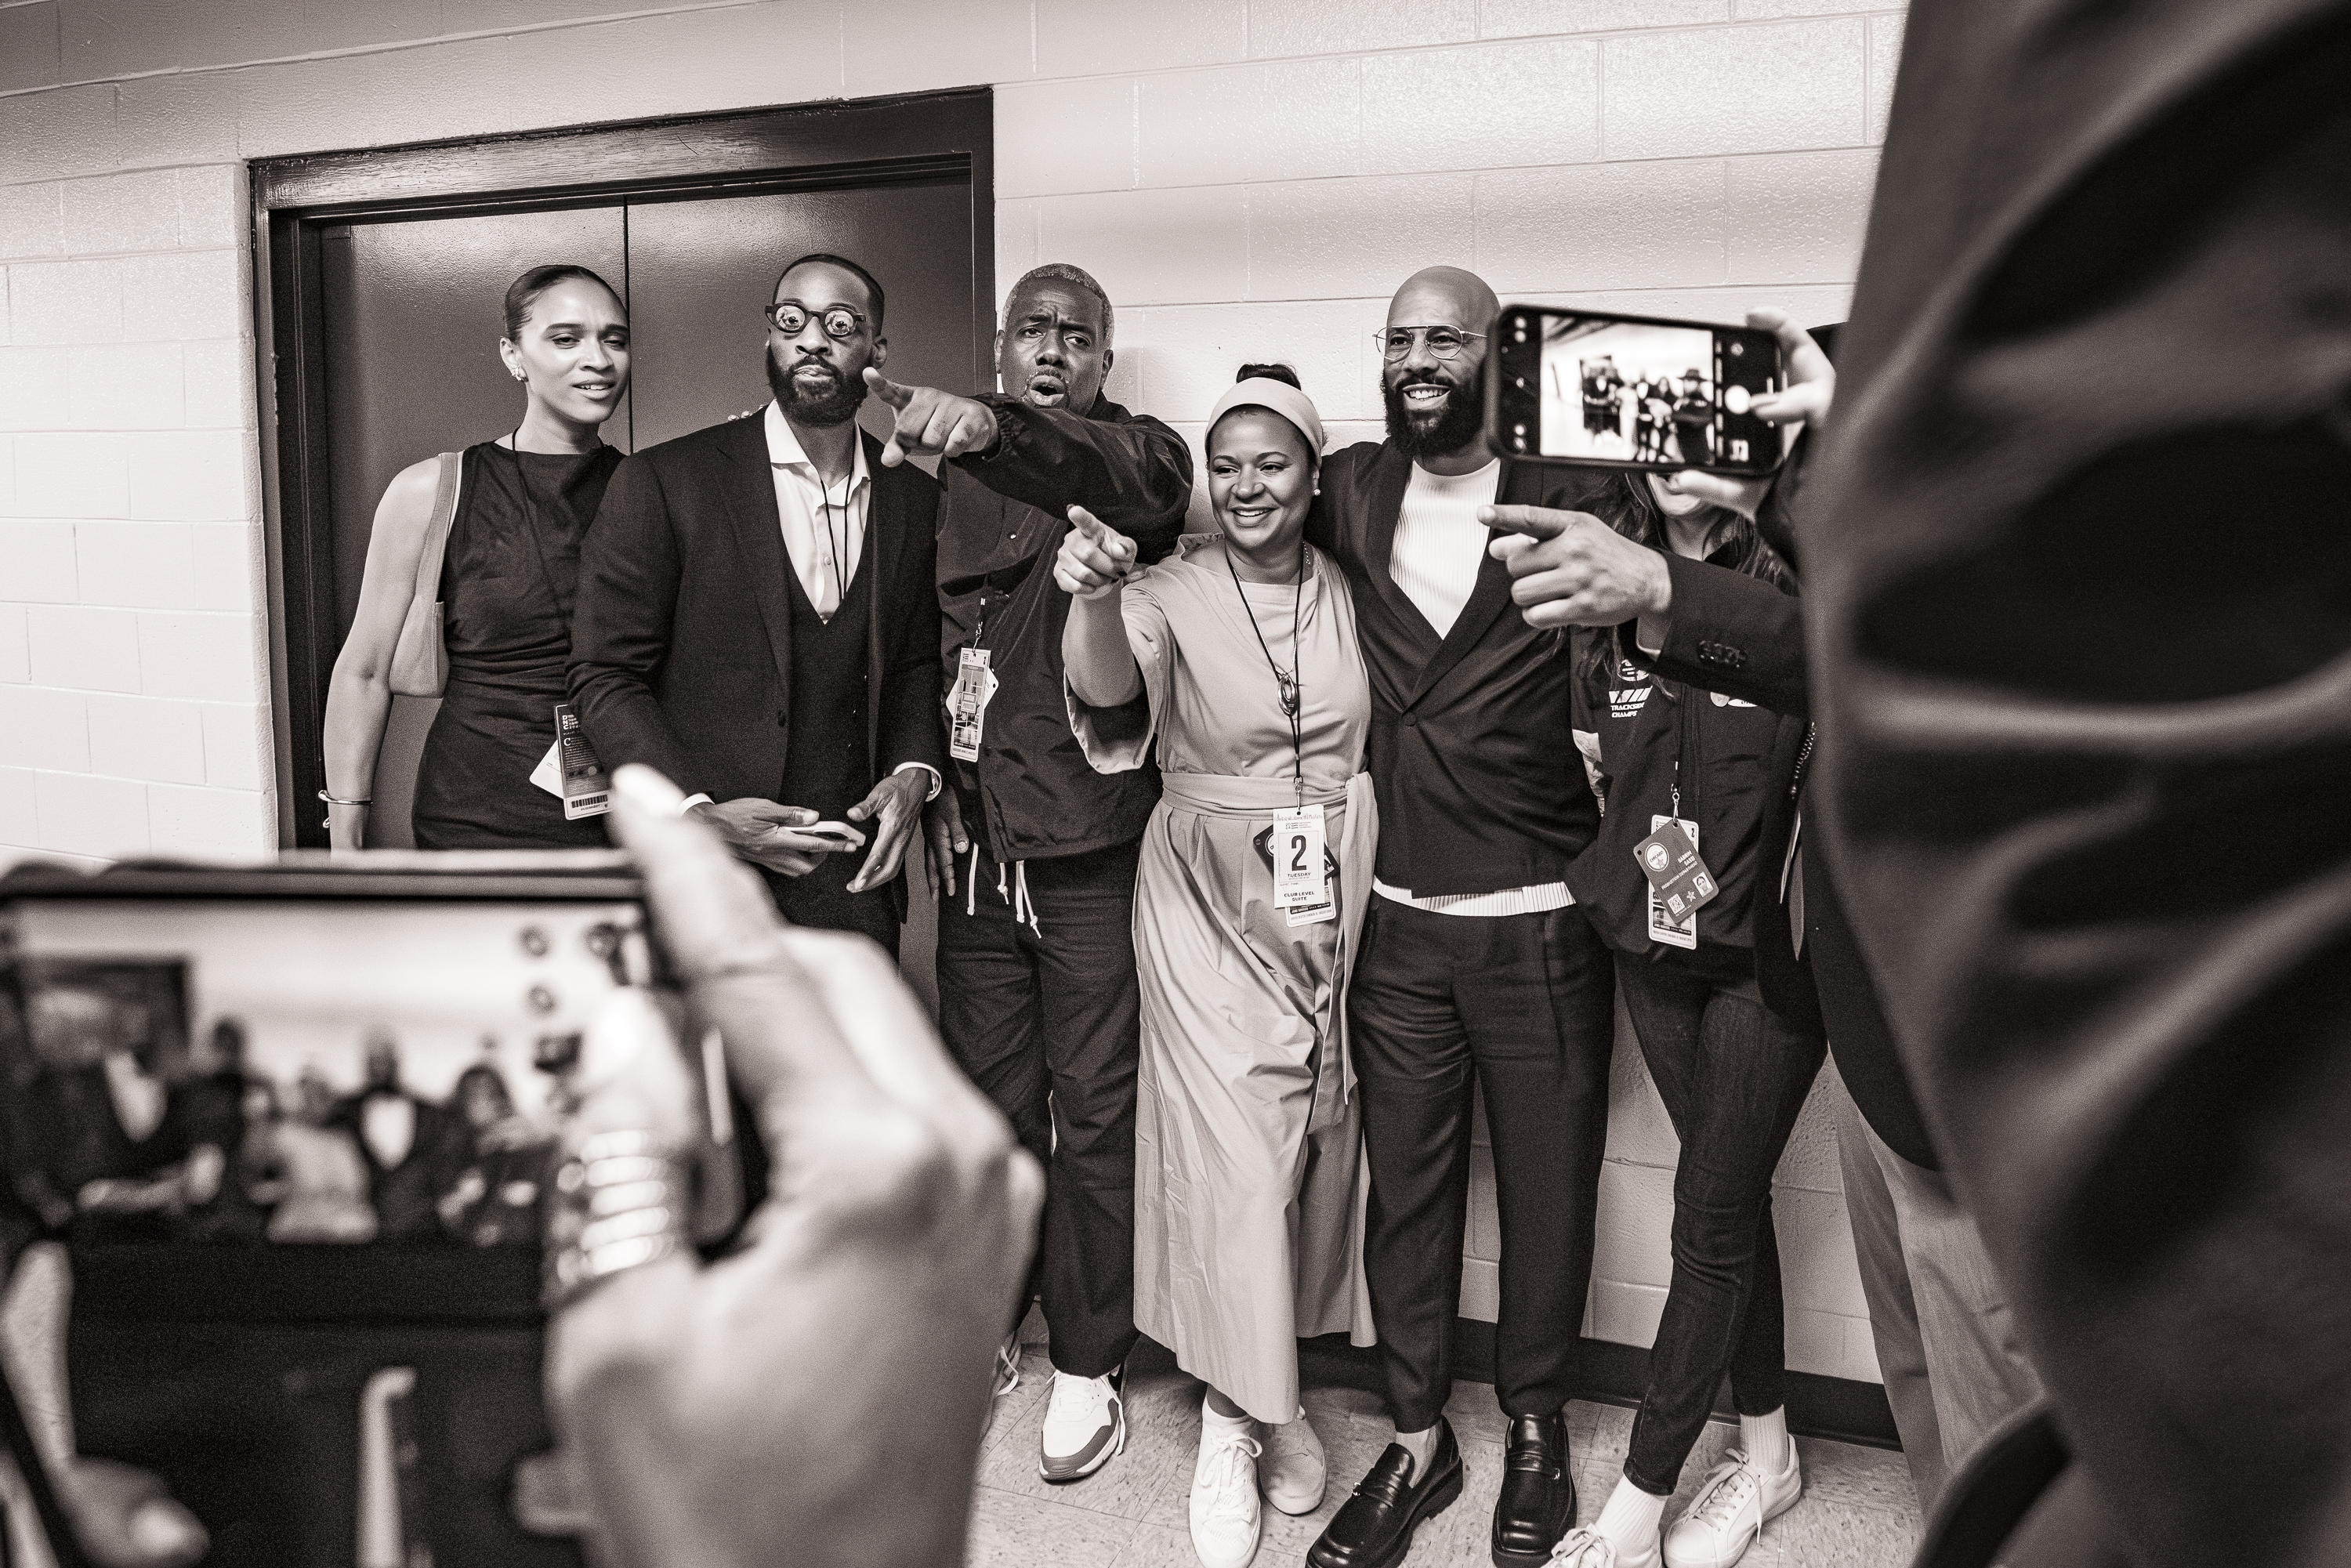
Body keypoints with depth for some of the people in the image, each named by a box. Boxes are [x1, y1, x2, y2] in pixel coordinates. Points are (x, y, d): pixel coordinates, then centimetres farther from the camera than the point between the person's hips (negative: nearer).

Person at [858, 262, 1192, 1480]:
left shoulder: (1131, 457, -1)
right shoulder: (954, 478, 12)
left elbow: (1139, 478, -27)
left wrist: (993, 426, -43)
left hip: (1091, 843, -4)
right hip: (975, 842, 4)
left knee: (1094, 1108, 4)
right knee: (989, 1096, 15)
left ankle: (1088, 1363, 20)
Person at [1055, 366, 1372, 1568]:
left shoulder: (1347, 592, 2)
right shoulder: (1173, 591, -8)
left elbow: (1377, 733, 9)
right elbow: (1108, 688, -28)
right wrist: (1092, 597, -49)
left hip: (1335, 904, 4)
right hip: (1211, 904, -3)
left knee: (1314, 1145, 12)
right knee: (1235, 1159, -4)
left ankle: (1273, 1388, 32)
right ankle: (1233, 1420, 16)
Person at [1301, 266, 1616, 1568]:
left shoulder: (1563, 502, -4)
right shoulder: (1349, 494, 5)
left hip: (1542, 923, -2)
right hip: (1399, 922, 3)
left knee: (1548, 1191, 11)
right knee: (1404, 1189, 12)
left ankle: (1536, 1430, 34)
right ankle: (1416, 1442, 31)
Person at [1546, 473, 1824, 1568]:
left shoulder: (1796, 582, -12)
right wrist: (1633, 853, 6)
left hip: (1768, 948, -4)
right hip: (1652, 940, 5)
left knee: (1712, 1216, 2)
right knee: (1731, 1200, 16)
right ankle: (1767, 1453, 33)